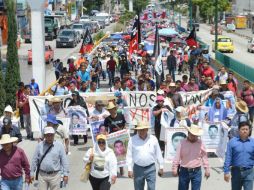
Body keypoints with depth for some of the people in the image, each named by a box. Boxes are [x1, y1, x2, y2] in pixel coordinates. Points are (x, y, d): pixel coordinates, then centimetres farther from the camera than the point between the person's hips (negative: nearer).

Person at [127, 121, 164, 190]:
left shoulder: (153, 139, -1)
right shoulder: (132, 140, -4)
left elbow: (158, 154, 5)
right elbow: (129, 156, -1)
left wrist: (161, 167, 7)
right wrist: (129, 169, -4)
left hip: (151, 168, 0)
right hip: (138, 168, 0)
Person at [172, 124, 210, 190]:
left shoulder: (200, 143, 0)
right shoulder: (182, 143, -3)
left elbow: (204, 156, 5)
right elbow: (177, 157, -1)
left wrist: (207, 169, 4)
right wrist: (175, 168, -3)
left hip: (196, 172, 0)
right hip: (184, 171, 0)